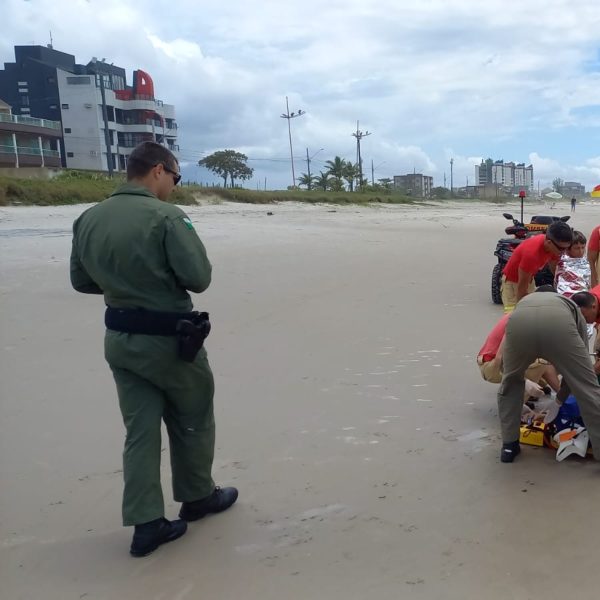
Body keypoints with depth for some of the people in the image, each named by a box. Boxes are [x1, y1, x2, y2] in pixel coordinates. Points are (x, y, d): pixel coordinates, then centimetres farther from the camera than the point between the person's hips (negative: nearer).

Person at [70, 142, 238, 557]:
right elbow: (199, 278, -20)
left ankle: (146, 523, 13)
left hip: (119, 339, 6)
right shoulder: (166, 217, -18)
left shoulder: (88, 220, 3)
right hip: (169, 339, -6)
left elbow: (82, 281, 9)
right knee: (192, 421, 16)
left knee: (140, 429, 12)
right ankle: (197, 497, 33)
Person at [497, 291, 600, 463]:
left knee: (511, 383, 29)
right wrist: (560, 398, 54)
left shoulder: (531, 299, 47)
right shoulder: (578, 316, 38)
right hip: (558, 324, -2)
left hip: (519, 320, 3)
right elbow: (576, 368, 38)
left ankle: (509, 445, 30)